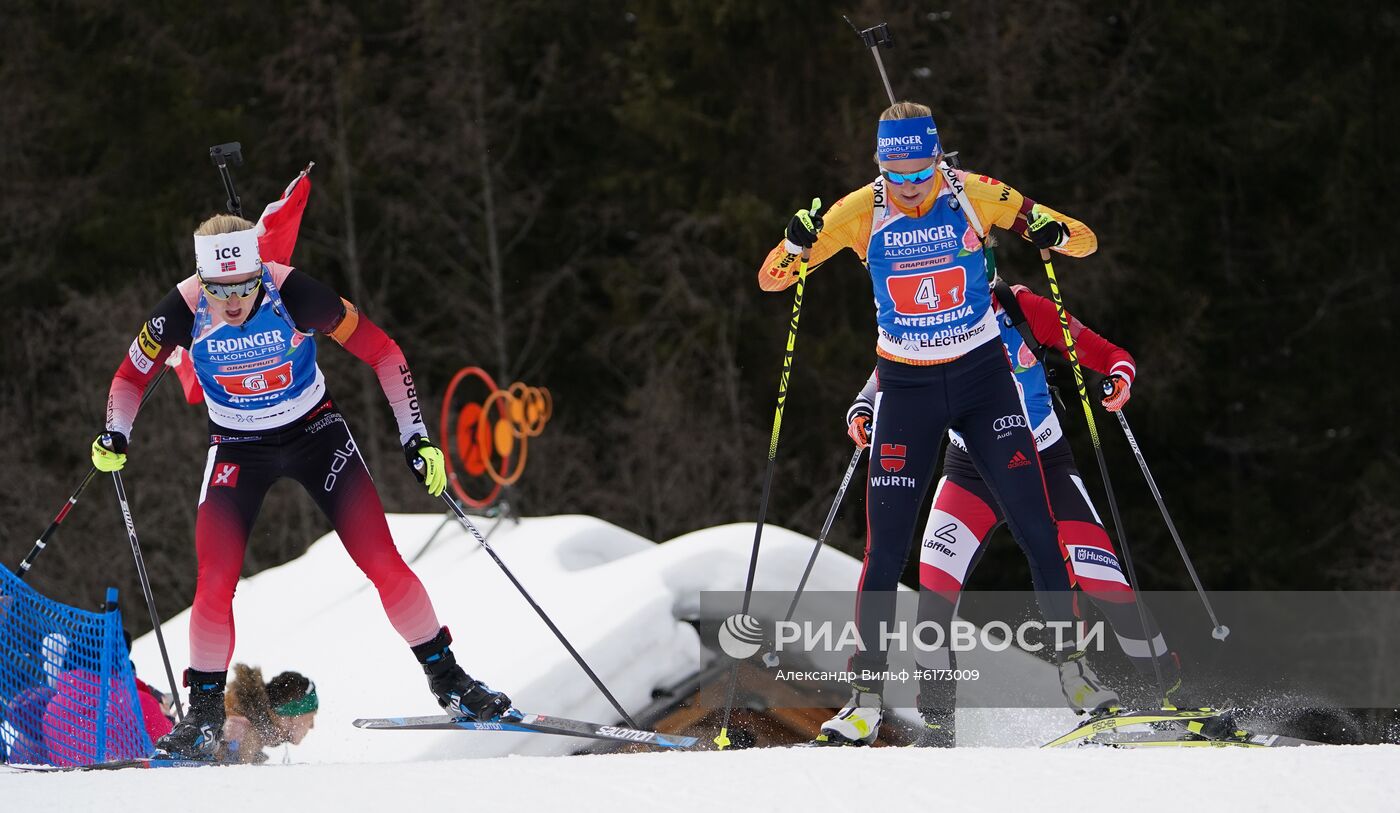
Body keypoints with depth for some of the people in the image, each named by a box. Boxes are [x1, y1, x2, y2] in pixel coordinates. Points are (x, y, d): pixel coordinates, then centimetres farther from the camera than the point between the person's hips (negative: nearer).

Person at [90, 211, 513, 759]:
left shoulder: (294, 294, -28)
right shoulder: (183, 311, -23)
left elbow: (380, 351, -16)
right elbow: (132, 375, -3)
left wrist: (415, 436, -17)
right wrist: (115, 436, -19)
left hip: (314, 431, -1)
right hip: (237, 447, 1)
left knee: (382, 561, -8)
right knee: (215, 581, -13)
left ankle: (447, 678, 7)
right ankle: (205, 712, 6)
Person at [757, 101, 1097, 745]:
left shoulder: (973, 197, -11)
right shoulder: (861, 211, -10)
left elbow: (1084, 242, -5)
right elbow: (772, 279, -6)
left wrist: (1053, 234, -29)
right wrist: (798, 242, -27)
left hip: (983, 377, 0)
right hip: (906, 385, 0)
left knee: (1037, 528, -6)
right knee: (886, 544, -5)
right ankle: (867, 697, 0)